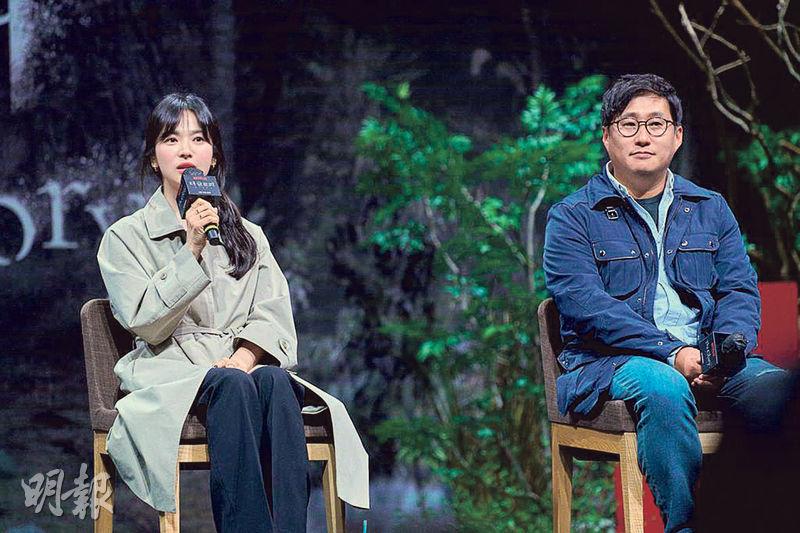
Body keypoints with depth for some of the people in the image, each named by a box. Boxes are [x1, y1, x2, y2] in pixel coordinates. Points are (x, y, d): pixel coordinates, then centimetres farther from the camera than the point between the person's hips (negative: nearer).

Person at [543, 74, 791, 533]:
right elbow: (586, 305, -8)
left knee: (777, 387, -28)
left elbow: (741, 289, 12)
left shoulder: (711, 209, 20)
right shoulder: (572, 217, 5)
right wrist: (673, 353, -19)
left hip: (704, 353, 4)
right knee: (664, 389, -39)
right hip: (609, 359, -3)